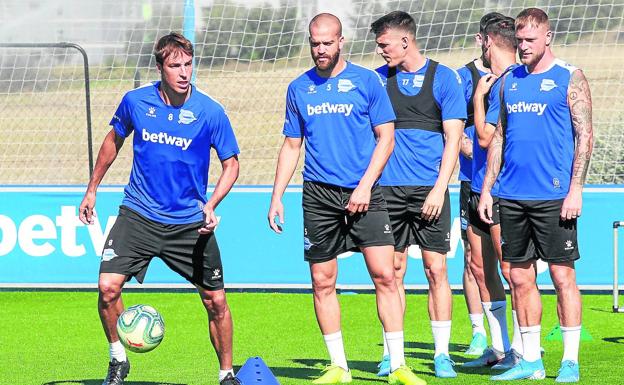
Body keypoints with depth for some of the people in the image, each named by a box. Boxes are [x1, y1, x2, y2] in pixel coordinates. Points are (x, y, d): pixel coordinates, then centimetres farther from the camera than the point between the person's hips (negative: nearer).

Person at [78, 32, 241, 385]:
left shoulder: (211, 112, -10)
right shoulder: (135, 102, -5)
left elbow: (231, 164, -1)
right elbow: (114, 140, 15)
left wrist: (211, 205, -17)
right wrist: (92, 189, 18)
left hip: (190, 223, -1)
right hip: (139, 216, 1)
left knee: (215, 300, 2)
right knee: (108, 286, -15)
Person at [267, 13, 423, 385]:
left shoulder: (366, 81, 1)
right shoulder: (299, 88, 10)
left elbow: (386, 137, 1)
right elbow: (291, 146, 16)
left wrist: (365, 185, -9)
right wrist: (277, 196, 7)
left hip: (364, 192, -3)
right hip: (319, 196, 3)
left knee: (384, 275, -10)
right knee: (323, 282, 2)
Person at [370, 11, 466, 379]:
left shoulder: (443, 78, 1)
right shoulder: (378, 79, 9)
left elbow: (453, 138, -2)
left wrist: (439, 189, -11)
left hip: (429, 189, -2)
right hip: (389, 189, 2)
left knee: (436, 269, -3)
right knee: (393, 271, 3)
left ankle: (442, 353, 1)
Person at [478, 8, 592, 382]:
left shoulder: (570, 79, -1)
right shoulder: (510, 81, 14)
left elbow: (585, 135, -6)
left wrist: (575, 189, -13)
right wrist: (487, 189, 11)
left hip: (554, 196, -5)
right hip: (512, 196, 5)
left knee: (562, 275, -4)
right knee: (521, 278, 7)